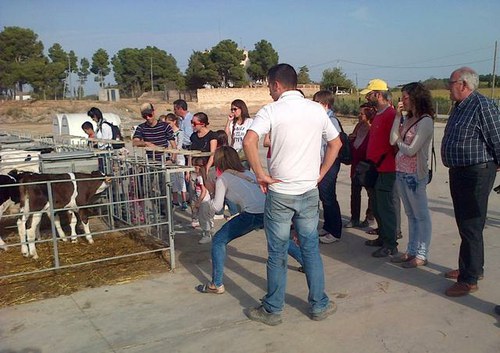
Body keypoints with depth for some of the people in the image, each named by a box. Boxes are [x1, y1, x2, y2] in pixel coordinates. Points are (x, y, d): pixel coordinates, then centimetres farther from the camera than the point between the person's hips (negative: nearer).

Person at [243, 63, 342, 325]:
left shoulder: (272, 110, -9)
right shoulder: (317, 110, 6)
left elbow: (249, 141, -24)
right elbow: (336, 143, 15)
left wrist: (260, 175, -14)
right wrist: (320, 174, 15)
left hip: (279, 193, -4)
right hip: (309, 192, 4)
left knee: (277, 254, 7)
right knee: (311, 250, 15)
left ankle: (272, 310, 21)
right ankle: (319, 305, 25)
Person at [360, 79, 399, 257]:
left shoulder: (391, 114, -15)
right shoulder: (378, 114, 16)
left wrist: (380, 161, -16)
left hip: (386, 169, -10)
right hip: (375, 168, 10)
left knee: (385, 206, -4)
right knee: (377, 206, 17)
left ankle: (390, 245, 5)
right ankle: (383, 237, 29)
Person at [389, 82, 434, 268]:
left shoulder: (425, 121, -13)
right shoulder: (407, 119, 10)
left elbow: (411, 150, -17)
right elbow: (393, 140, 0)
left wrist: (399, 143, 1)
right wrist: (398, 116, -2)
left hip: (415, 174, -8)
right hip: (401, 172, 8)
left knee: (421, 216, 3)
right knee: (411, 215, 16)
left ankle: (421, 255, 12)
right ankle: (411, 251, 26)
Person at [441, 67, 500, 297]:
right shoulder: (459, 107, 13)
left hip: (476, 174, -10)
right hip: (458, 172, 10)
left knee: (471, 227, -3)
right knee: (464, 224, 19)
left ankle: (469, 280, 6)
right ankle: (472, 268, 34)